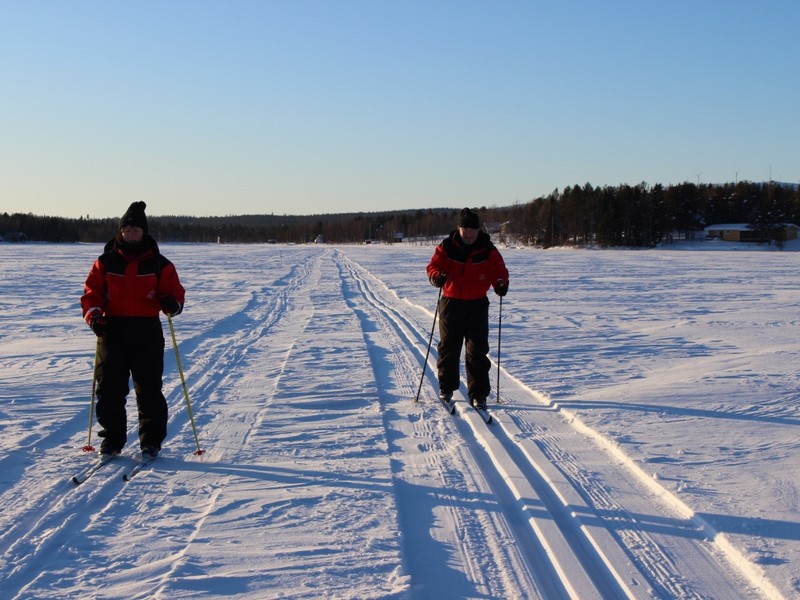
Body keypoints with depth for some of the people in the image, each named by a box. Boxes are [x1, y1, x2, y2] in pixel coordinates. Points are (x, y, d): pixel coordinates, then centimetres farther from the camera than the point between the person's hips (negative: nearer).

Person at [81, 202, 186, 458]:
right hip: (112, 329, 2)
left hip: (147, 332, -1)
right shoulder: (105, 262, 7)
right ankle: (112, 439, 15)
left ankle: (151, 441, 13)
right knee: (109, 389, 3)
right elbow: (91, 292, 8)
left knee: (149, 389, 3)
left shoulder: (159, 264, 4)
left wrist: (172, 303, -19)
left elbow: (174, 290, 4)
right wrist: (93, 314, -11)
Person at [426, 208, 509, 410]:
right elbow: (434, 265, -1)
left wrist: (500, 283, -21)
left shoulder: (488, 250, -2)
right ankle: (446, 387, 27)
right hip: (451, 303, 0)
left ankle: (478, 394, 3)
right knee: (448, 348, 10)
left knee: (477, 351, -2)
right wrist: (437, 276, -24)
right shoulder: (446, 248, -3)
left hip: (477, 305, 0)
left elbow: (498, 270, 1)